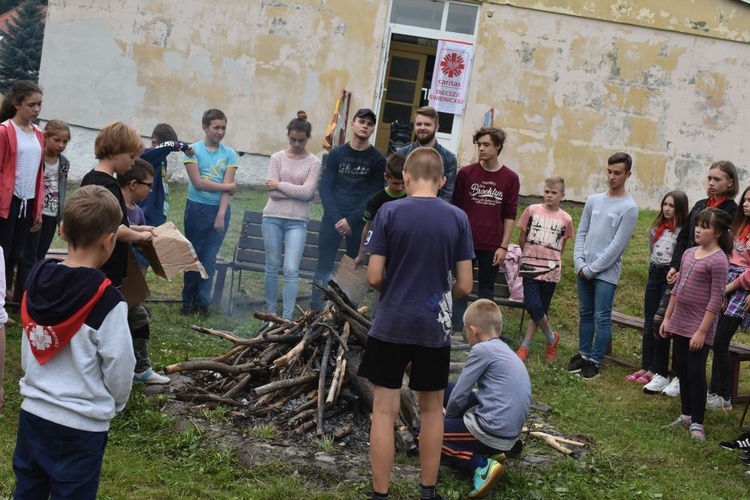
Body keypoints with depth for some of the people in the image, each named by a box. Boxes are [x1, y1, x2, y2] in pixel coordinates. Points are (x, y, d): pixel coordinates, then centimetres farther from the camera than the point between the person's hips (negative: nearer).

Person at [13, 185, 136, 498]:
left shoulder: (37, 280, -3)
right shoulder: (106, 300, -20)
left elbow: (27, 349, 7)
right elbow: (119, 367, -13)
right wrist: (115, 404, 7)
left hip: (33, 412, 6)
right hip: (81, 424, -6)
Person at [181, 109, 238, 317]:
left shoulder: (229, 154, 1)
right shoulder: (193, 150, -3)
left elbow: (227, 188, -6)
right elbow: (198, 182, -12)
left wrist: (221, 214, -14)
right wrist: (227, 187, -9)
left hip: (220, 210, 1)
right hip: (196, 208, -1)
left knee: (210, 258, 4)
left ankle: (202, 303, 11)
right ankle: (188, 302, 15)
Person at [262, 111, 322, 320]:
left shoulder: (313, 162, 1)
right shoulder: (277, 158, 4)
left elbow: (308, 192, -11)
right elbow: (272, 192, -6)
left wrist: (280, 185, -8)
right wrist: (298, 191, -9)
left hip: (297, 221, -1)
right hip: (273, 218, 2)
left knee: (291, 270, -10)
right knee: (272, 267, 9)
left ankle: (287, 316, -7)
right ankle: (271, 311, 22)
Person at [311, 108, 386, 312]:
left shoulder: (377, 160, 2)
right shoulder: (336, 154, 6)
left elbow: (374, 196, -2)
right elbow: (325, 187, 2)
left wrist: (351, 220, -12)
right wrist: (335, 217, -11)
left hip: (360, 223, -1)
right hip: (332, 219, 1)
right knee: (323, 269, 0)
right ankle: (315, 312, 6)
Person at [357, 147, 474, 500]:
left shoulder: (389, 212, -7)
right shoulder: (458, 218, -3)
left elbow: (373, 277, -8)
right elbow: (465, 286, -2)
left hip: (391, 324, -2)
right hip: (435, 327, 2)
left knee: (384, 410, 5)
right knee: (432, 409, 16)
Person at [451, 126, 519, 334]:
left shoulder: (510, 178, -1)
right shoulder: (465, 173, -1)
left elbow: (510, 215, 1)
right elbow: (455, 208, 3)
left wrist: (503, 247, -3)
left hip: (492, 246, 0)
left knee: (486, 290, 9)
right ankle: (457, 332, 12)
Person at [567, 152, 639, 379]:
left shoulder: (629, 208, -8)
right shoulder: (593, 201, 10)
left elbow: (617, 246, -12)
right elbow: (581, 233, 12)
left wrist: (592, 269, -11)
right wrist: (580, 263, -2)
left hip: (607, 273, -5)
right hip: (584, 270, 5)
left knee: (602, 318, -2)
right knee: (585, 314, 13)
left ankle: (595, 360, 5)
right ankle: (583, 354, 23)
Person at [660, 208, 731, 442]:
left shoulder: (718, 260, -15)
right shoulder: (689, 253, 9)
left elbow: (716, 300, -17)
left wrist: (702, 331, -19)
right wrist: (667, 318, 15)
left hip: (699, 327, -8)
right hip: (680, 323, 8)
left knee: (695, 372, -4)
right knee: (682, 370, 14)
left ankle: (697, 423, 5)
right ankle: (686, 414, 26)